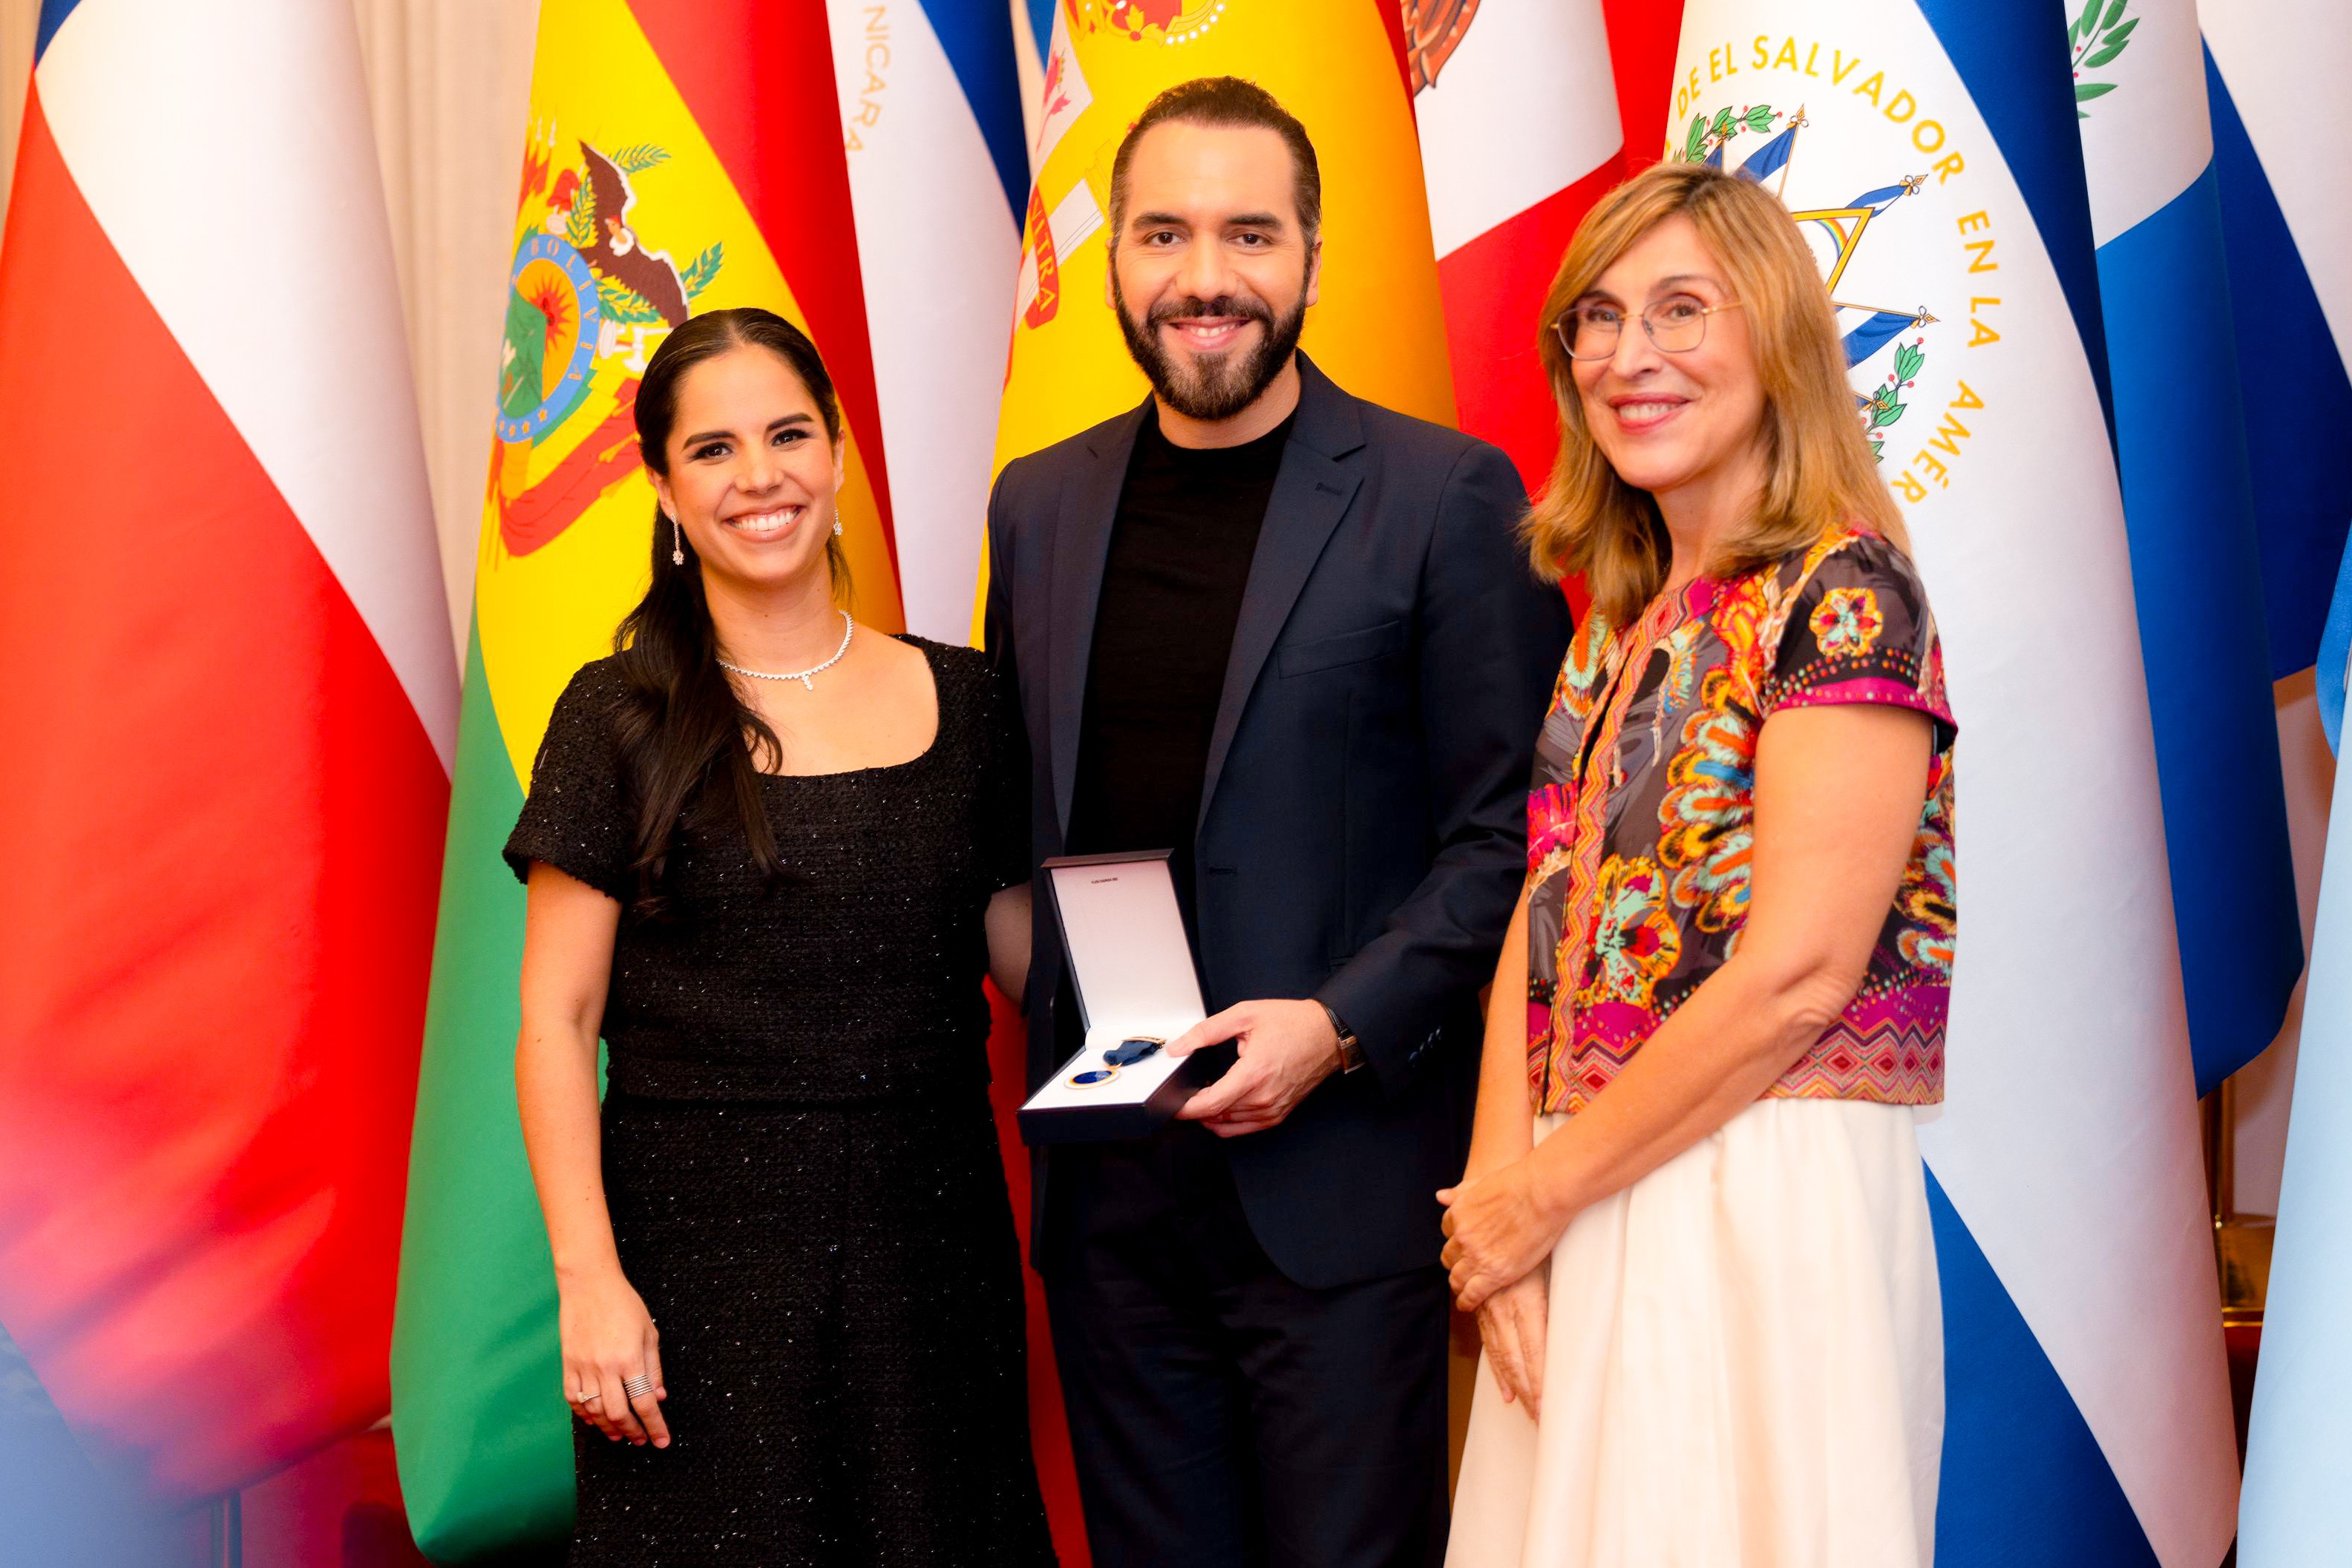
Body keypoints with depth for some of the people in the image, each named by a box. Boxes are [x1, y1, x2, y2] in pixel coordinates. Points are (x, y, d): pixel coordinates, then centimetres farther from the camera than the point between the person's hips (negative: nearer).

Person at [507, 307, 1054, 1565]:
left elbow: (1027, 951, 10)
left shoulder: (959, 700, 7)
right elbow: (556, 1018, -5)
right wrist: (589, 1277, -12)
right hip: (703, 1252, -3)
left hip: (931, 1245, 3)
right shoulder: (622, 719, -3)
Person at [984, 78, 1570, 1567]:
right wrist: (1048, 1023, 0)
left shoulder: (1445, 496, -6)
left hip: (1340, 1176, -4)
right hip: (1105, 1183, 5)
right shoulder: (1039, 506, 9)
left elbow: (1505, 829, -7)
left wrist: (1341, 1028, -17)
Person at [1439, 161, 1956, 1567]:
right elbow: (1545, 921, 9)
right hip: (1583, 1231, 7)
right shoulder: (1619, 626, 14)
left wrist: (1537, 1195, -11)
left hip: (1766, 1209, -7)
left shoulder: (1843, 591, -10)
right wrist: (1497, 1182, -7)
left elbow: (1799, 971, -18)